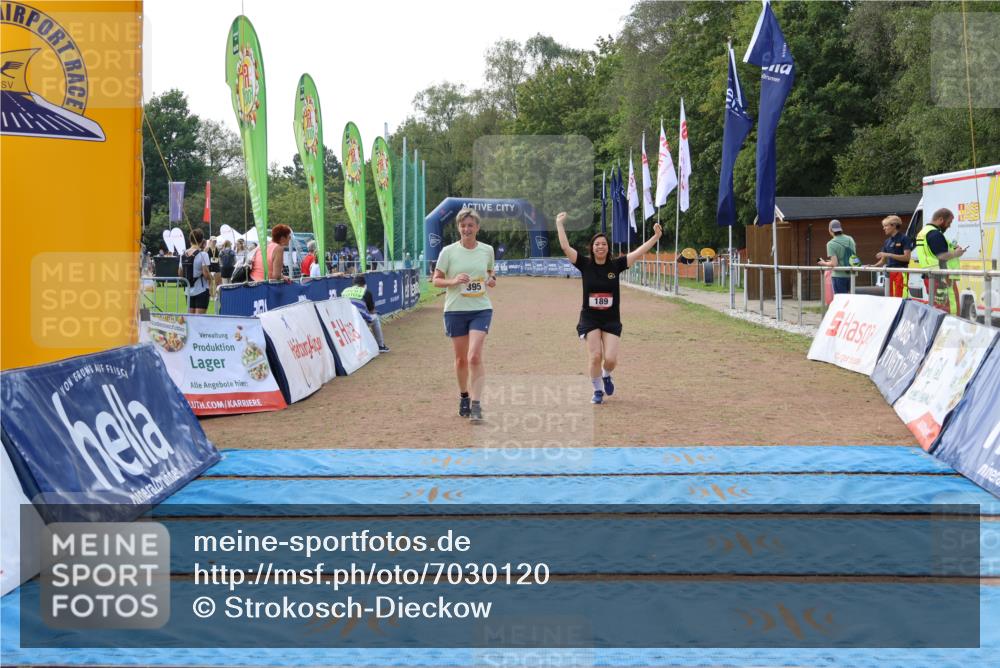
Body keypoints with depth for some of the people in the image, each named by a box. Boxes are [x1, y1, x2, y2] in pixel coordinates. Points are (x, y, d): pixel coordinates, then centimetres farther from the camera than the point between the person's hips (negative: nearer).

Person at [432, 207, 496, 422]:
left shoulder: (487, 250, 4)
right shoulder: (448, 251, -3)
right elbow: (436, 280, 0)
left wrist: (491, 280, -2)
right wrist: (453, 281, -19)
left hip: (481, 309, 0)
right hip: (455, 310, 0)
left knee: (475, 357, -15)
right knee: (461, 359, 10)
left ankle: (476, 404, -13)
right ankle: (464, 396, 32)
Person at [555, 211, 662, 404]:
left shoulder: (615, 265, -2)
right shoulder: (585, 264, -4)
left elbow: (639, 252, -6)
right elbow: (565, 247, -11)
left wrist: (656, 236, -12)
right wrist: (560, 224, -13)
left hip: (611, 319, 1)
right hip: (589, 318, -1)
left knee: (611, 359, -6)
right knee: (595, 356, -8)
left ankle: (606, 375, 30)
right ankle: (597, 391, 14)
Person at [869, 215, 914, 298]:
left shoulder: (904, 239, -4)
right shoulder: (887, 241, 15)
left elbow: (907, 257, -13)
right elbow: (883, 261, 18)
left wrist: (888, 255, -17)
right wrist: (873, 266, -1)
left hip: (901, 272, -7)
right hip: (890, 272, 7)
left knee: (900, 297, -11)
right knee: (890, 297, 5)